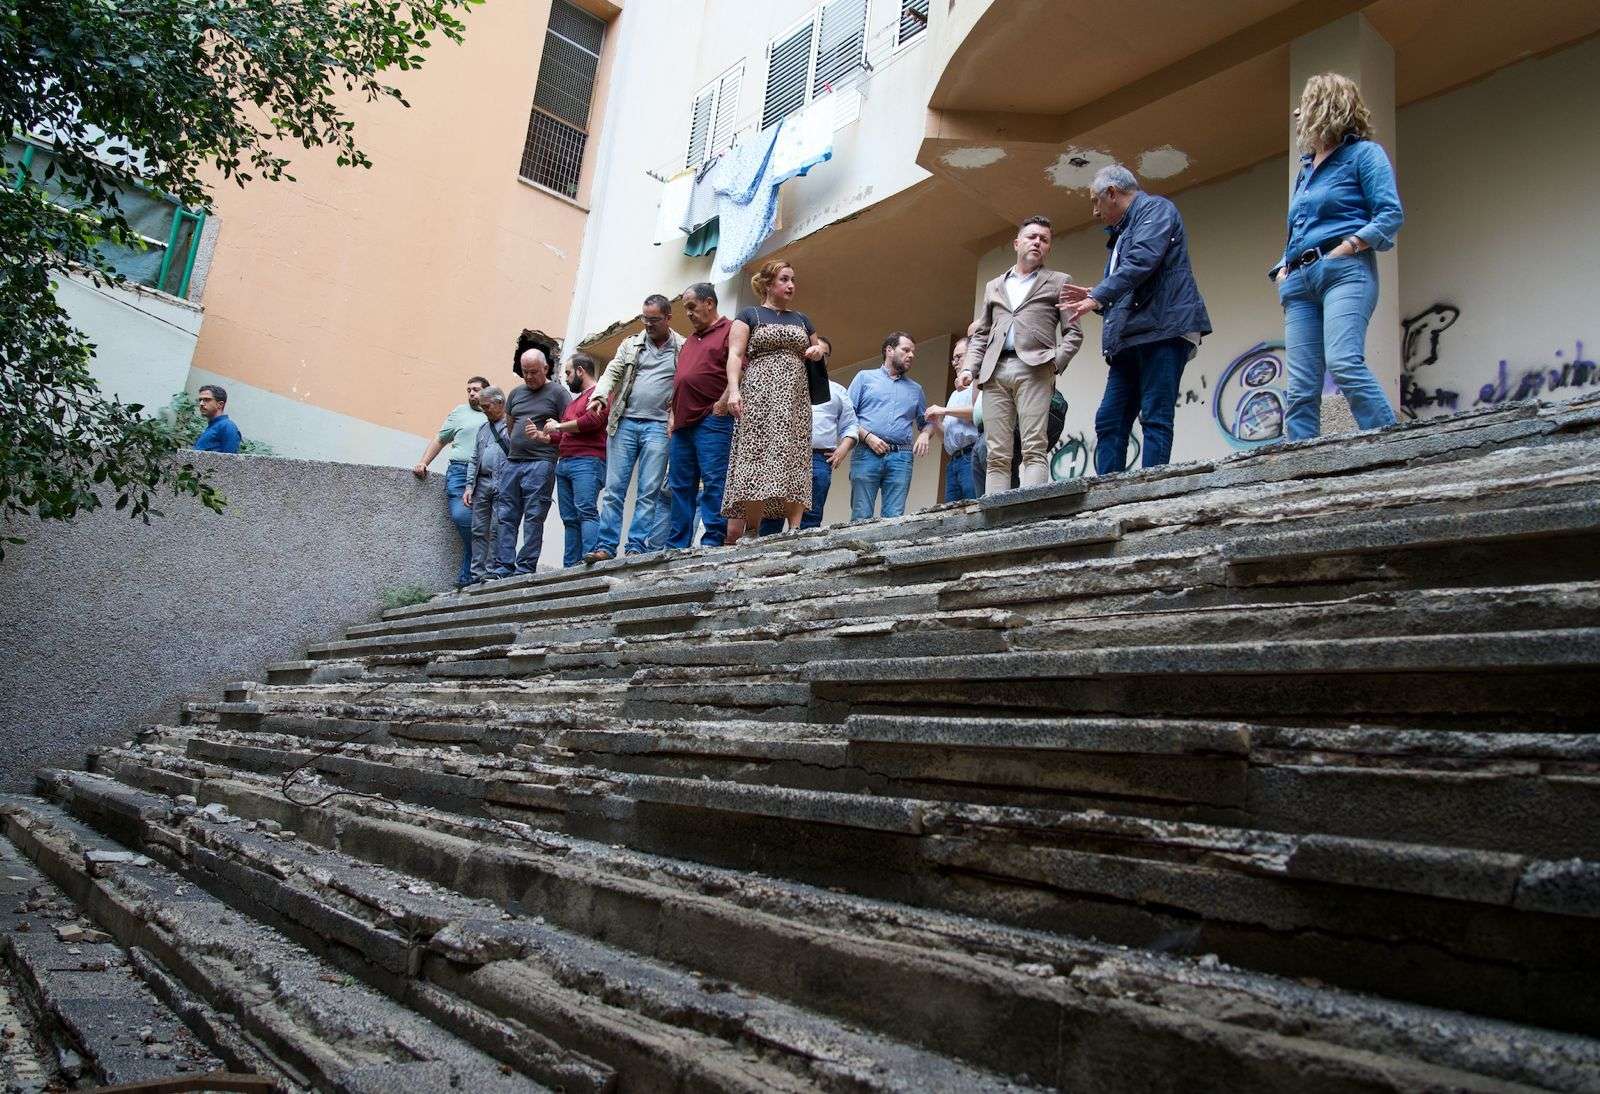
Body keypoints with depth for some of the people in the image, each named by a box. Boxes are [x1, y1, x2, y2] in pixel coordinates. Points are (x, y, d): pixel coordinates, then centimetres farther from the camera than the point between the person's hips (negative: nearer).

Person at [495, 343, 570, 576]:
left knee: (533, 518, -7)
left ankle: (525, 568, -6)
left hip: (540, 463, -6)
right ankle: (503, 567, 3)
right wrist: (517, 445, 16)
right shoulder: (516, 393, 19)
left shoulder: (559, 393, 3)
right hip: (512, 461, 6)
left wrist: (544, 437, -14)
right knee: (505, 517, 1)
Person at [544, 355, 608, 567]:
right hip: (564, 463, 9)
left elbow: (593, 420, -15)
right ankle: (571, 567, 0)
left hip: (587, 462, -9)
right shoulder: (572, 402, 30)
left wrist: (558, 426, -4)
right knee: (570, 518, 2)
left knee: (586, 511, -19)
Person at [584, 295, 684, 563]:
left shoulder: (683, 349, 7)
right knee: (614, 488, -1)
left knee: (649, 491, -5)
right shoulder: (631, 344, 15)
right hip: (625, 422, 3)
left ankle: (638, 547, -3)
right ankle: (605, 546, -1)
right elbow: (612, 373, 8)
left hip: (659, 425, -2)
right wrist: (599, 395, -11)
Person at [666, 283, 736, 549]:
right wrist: (673, 415, 21)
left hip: (712, 420, -8)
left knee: (714, 481, -12)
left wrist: (723, 403, -16)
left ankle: (713, 541, -14)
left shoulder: (730, 330, 1)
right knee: (680, 485, 6)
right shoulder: (690, 340, 27)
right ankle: (676, 546, 8)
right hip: (683, 422, 9)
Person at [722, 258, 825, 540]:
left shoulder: (801, 319, 23)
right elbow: (735, 355, -1)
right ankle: (751, 531, -13)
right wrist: (733, 389, -17)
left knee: (794, 460, -7)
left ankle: (794, 530, -12)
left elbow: (817, 347, 35)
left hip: (796, 398, 5)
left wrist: (819, 350, 9)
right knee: (757, 456, -14)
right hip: (759, 393, -4)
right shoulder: (749, 315, 9)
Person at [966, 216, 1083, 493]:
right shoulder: (993, 287, 26)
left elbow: (1073, 332, 9)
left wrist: (1056, 362, -7)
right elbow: (980, 334, 23)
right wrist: (970, 368, 7)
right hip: (994, 372, 3)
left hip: (1033, 368, -3)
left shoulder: (1059, 282, 16)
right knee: (997, 454, -5)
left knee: (1034, 449, -15)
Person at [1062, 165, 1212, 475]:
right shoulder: (1121, 234, 30)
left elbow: (1142, 260, -15)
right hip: (1130, 339, 9)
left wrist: (1098, 296, -16)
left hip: (1162, 331, -9)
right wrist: (1094, 298, 17)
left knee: (1155, 418, -14)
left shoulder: (1156, 209, 3)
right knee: (1109, 422, 0)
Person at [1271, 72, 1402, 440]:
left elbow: (1391, 213, -4)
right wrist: (1282, 269, 14)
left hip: (1344, 271, -7)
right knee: (1301, 388, -4)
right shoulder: (1306, 168, 27)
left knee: (1344, 364, -26)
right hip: (1300, 280, 7)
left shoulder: (1363, 153, 6)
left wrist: (1351, 244, -17)